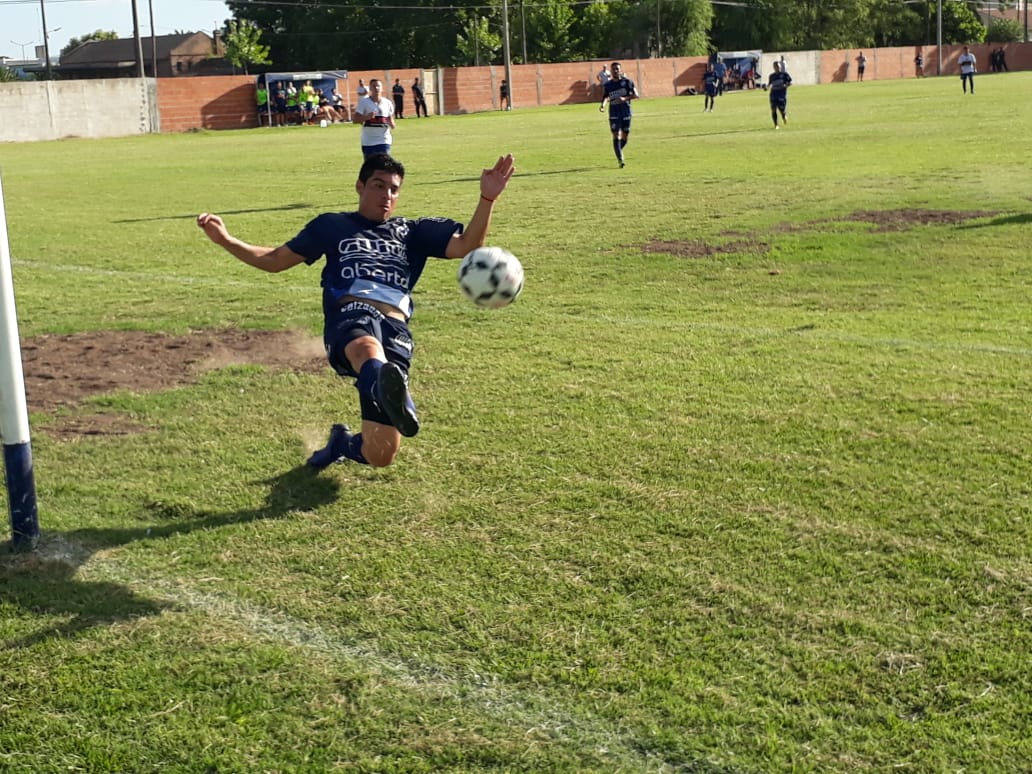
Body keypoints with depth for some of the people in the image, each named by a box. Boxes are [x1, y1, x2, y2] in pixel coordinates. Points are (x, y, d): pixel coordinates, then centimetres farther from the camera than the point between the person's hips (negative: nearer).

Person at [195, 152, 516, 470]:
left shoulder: (413, 232, 28)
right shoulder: (332, 225, 27)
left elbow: (465, 246, 15)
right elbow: (275, 260, 29)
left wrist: (487, 198, 1)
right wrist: (226, 240, 14)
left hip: (396, 330, 2)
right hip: (349, 316, -2)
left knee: (380, 457, -10)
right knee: (366, 345, -45)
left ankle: (343, 443, 25)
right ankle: (386, 385, -80)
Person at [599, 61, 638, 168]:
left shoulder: (627, 82, -1)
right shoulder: (608, 85, 7)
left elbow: (636, 95, -5)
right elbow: (605, 97, 11)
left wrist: (625, 98, -22)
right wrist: (603, 105, -11)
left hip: (626, 112, 0)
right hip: (614, 113, 0)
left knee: (625, 136, 5)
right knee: (616, 136, -11)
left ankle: (618, 152, 32)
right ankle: (620, 160, -12)